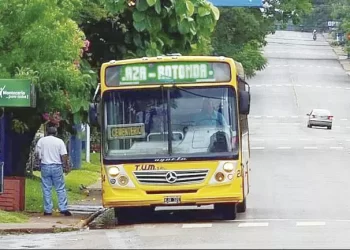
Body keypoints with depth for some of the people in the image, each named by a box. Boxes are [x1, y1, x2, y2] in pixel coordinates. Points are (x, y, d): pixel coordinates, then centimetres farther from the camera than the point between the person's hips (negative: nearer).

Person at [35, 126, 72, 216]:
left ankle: (48, 210, 4)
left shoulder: (41, 141, 2)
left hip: (45, 166, 1)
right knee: (61, 189, 4)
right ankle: (63, 208, -1)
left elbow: (38, 154, 5)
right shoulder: (59, 141, -1)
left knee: (46, 189, 5)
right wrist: (66, 166, 4)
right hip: (57, 167, -1)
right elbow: (64, 155, -5)